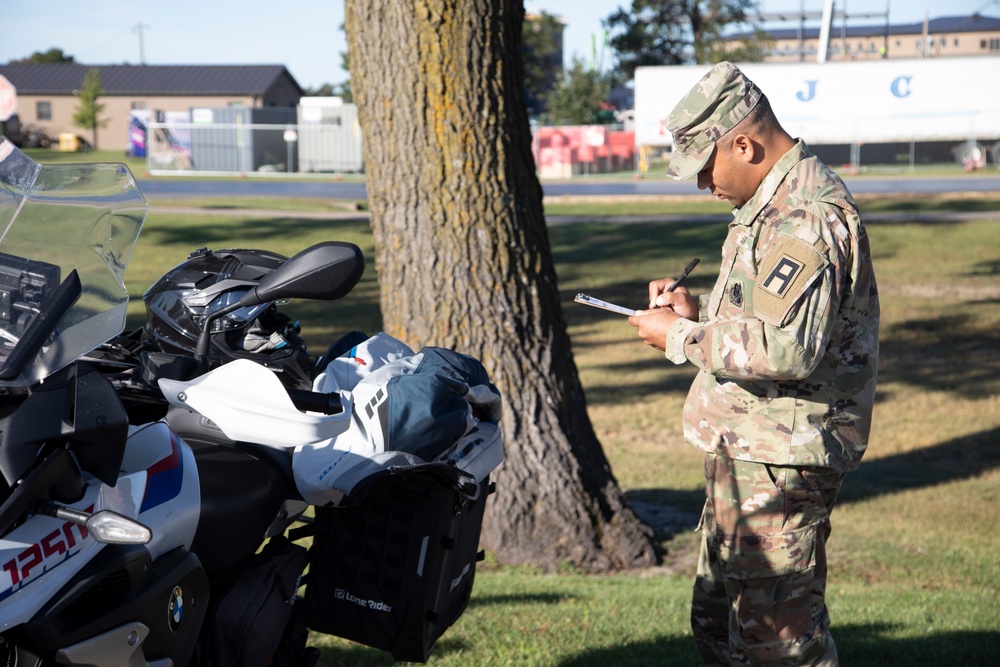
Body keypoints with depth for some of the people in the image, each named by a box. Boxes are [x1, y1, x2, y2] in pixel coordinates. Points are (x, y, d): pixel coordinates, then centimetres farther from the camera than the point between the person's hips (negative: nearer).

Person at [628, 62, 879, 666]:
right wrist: (699, 310, 9)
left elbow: (790, 349, -30)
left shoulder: (804, 217, -21)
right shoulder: (774, 204, 15)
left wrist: (682, 338, -18)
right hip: (746, 452, 11)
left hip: (780, 462, -11)